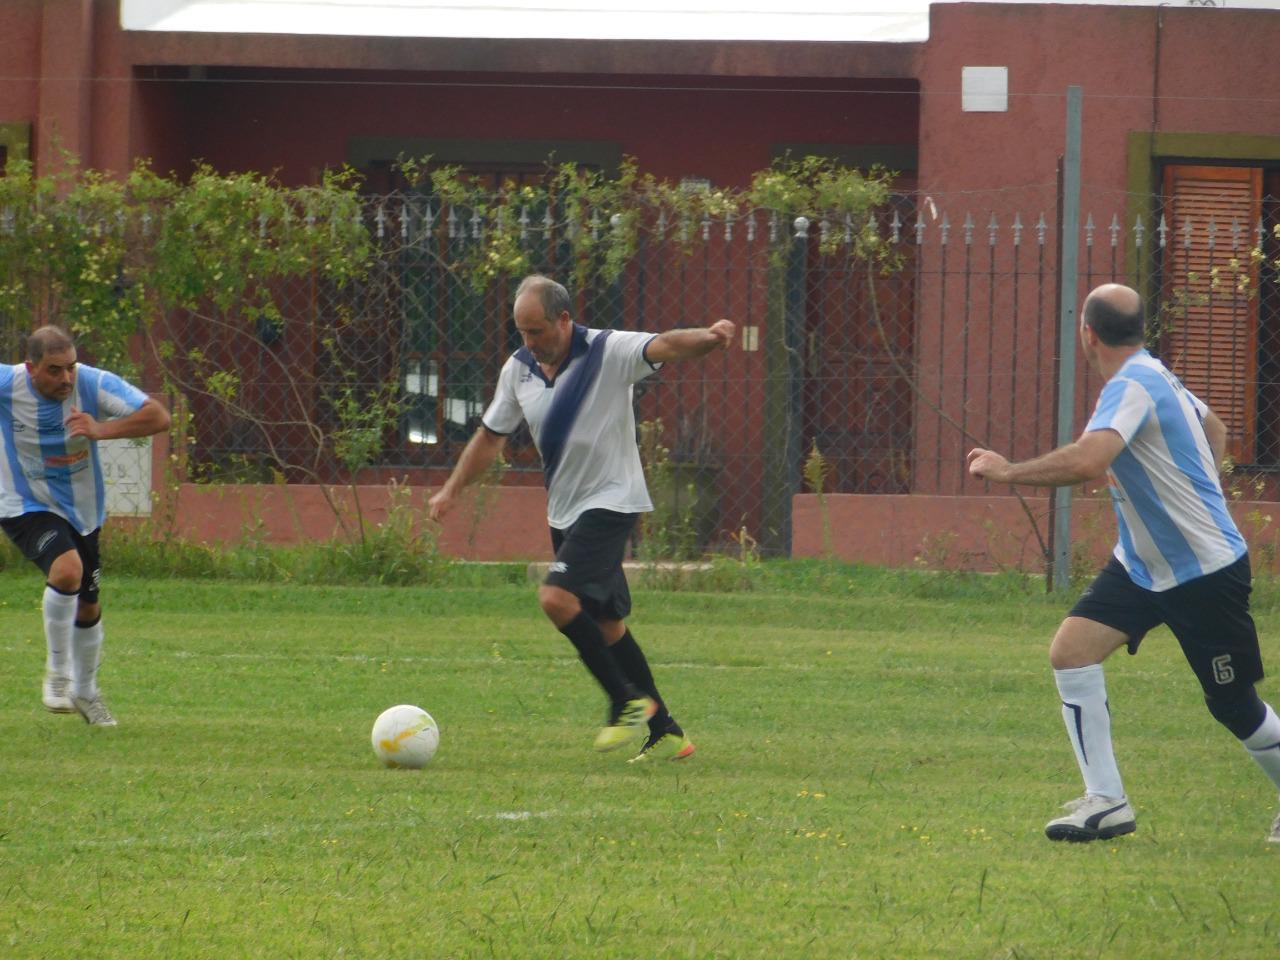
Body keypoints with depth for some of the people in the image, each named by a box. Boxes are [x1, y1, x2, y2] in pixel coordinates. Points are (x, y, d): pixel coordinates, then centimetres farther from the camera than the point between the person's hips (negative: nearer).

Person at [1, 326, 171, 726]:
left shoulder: (94, 384, -20)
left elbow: (158, 416, -24)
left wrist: (101, 430, -36)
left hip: (82, 510, 3)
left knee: (88, 607, 15)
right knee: (66, 570, -31)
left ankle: (85, 691, 39)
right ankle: (57, 671, -12)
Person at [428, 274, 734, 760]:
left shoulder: (609, 352, -14)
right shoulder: (518, 370, 5)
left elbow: (664, 346, -31)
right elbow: (491, 435, 17)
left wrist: (706, 337, -51)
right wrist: (450, 490, 13)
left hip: (610, 501, -8)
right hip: (565, 512, 8)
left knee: (557, 597, -23)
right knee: (606, 624, 10)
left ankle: (628, 700, -11)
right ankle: (666, 732, 18)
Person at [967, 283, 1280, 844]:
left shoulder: (1132, 387, -23)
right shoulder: (1153, 374, 6)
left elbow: (1087, 461, -41)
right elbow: (1214, 431, 24)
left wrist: (1008, 471, -29)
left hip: (1206, 571, -9)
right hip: (1142, 564, 9)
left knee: (1235, 708, 2)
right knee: (1071, 649, -7)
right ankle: (1105, 801, -7)